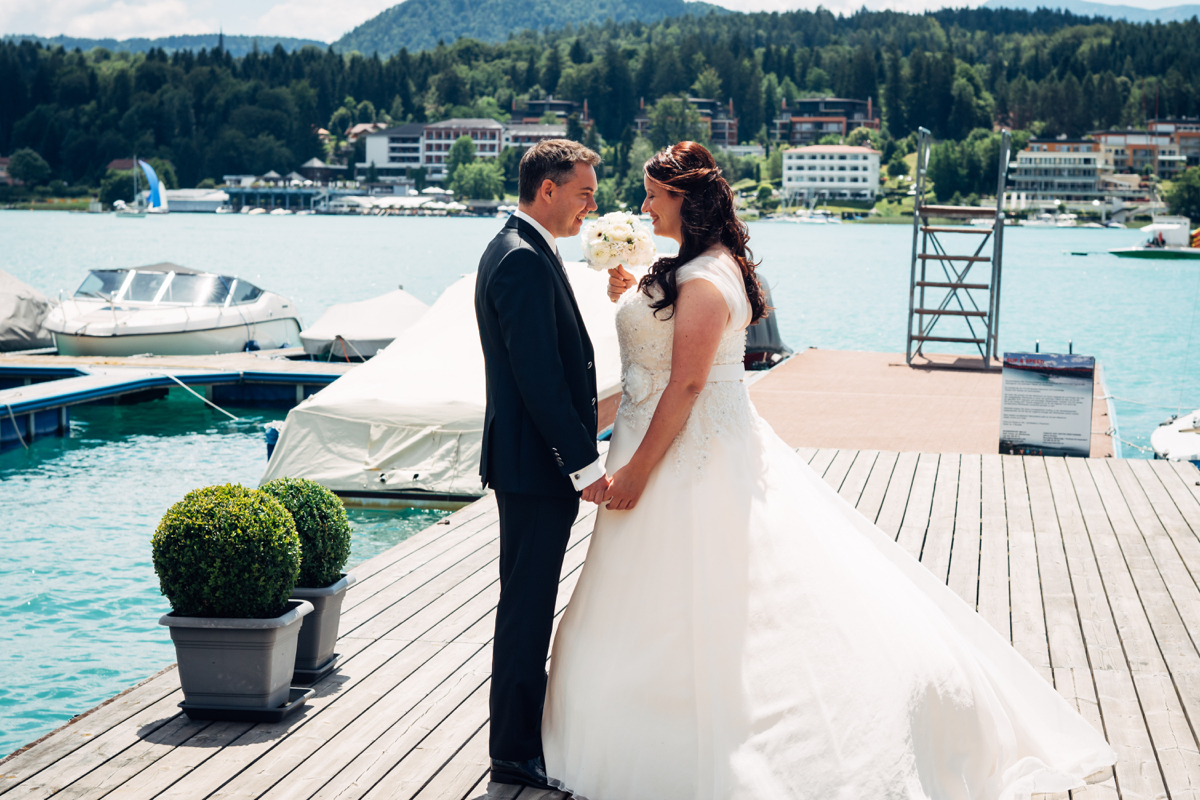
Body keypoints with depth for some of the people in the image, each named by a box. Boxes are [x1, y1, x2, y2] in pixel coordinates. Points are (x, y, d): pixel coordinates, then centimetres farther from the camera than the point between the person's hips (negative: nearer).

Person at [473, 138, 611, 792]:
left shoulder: (514, 249, 14)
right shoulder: (524, 261, -19)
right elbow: (540, 378, -24)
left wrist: (578, 454, 20)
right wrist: (585, 464, -21)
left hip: (532, 460, 11)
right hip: (536, 466, -11)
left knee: (529, 606, 18)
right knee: (526, 610, -1)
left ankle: (525, 731, 30)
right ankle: (515, 753, 8)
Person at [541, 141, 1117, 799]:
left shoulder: (704, 280, -21)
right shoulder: (706, 265, 11)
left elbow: (686, 383, -24)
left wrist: (638, 470, -22)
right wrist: (632, 298, 8)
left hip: (690, 456, -10)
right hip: (707, 452, 10)